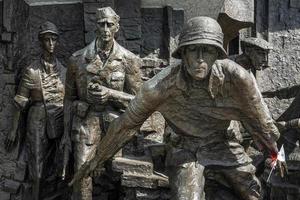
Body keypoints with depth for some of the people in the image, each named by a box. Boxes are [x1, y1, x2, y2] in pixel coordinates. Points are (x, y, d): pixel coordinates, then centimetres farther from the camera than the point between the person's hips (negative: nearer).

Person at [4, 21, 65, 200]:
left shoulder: (64, 71, 7)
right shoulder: (31, 71, -1)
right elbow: (20, 101, 0)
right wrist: (14, 129, -2)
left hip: (59, 121, 2)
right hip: (38, 120, -2)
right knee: (37, 164, -3)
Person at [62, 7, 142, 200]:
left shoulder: (129, 60, -2)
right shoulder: (78, 59, 2)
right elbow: (70, 98, 9)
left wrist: (111, 94, -17)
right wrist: (66, 132, 8)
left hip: (115, 124, 0)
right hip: (86, 121, 1)